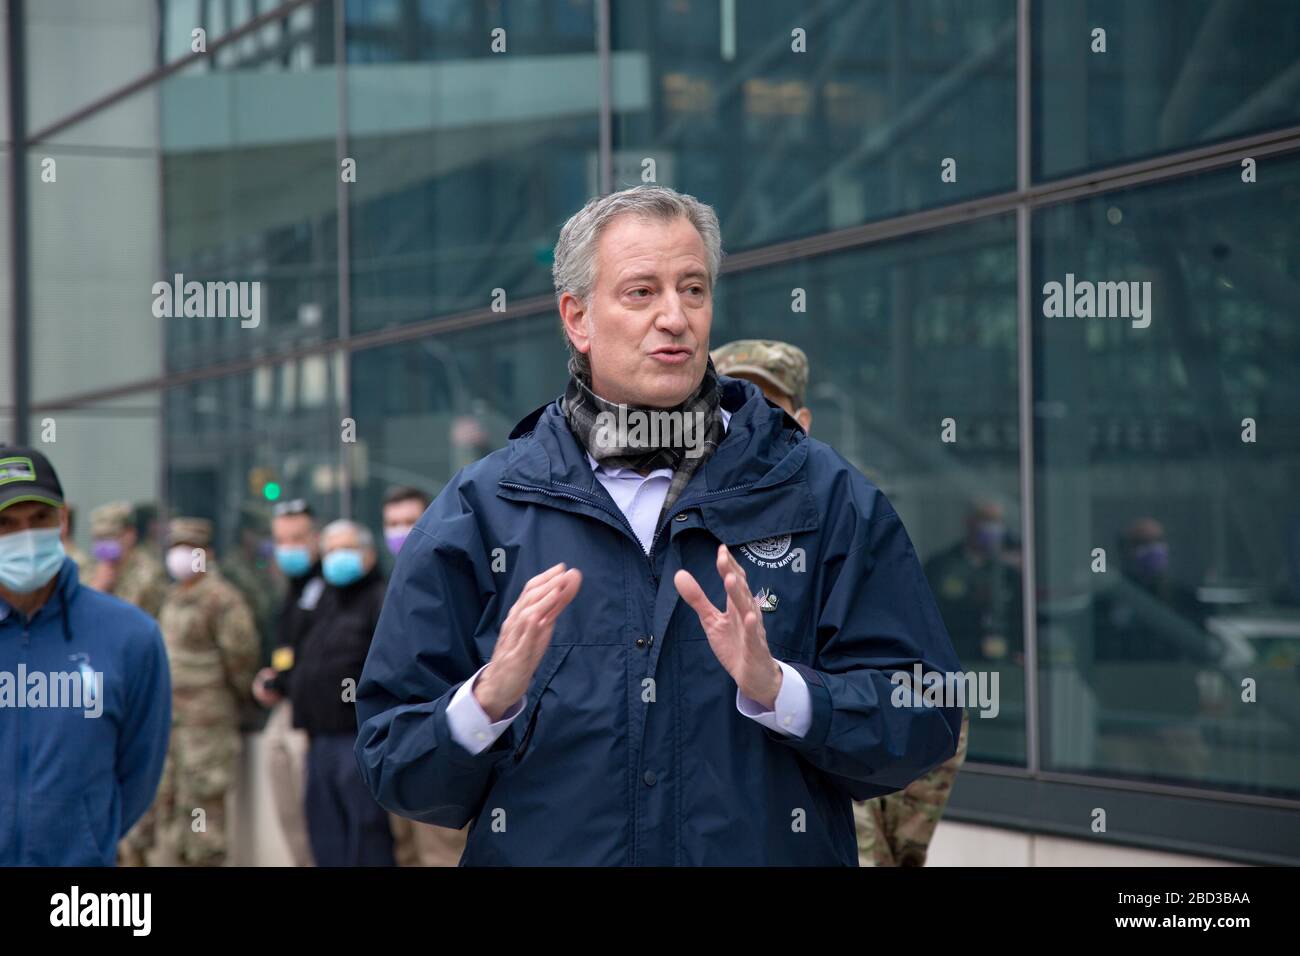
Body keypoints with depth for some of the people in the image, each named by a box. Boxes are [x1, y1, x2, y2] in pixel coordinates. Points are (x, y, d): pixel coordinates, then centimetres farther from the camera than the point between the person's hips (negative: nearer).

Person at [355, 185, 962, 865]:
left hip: (774, 849, 0)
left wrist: (778, 691, -22)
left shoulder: (826, 496, -1)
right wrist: (487, 702, -20)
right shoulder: (478, 511, 0)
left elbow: (926, 720, -7)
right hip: (541, 855, 0)